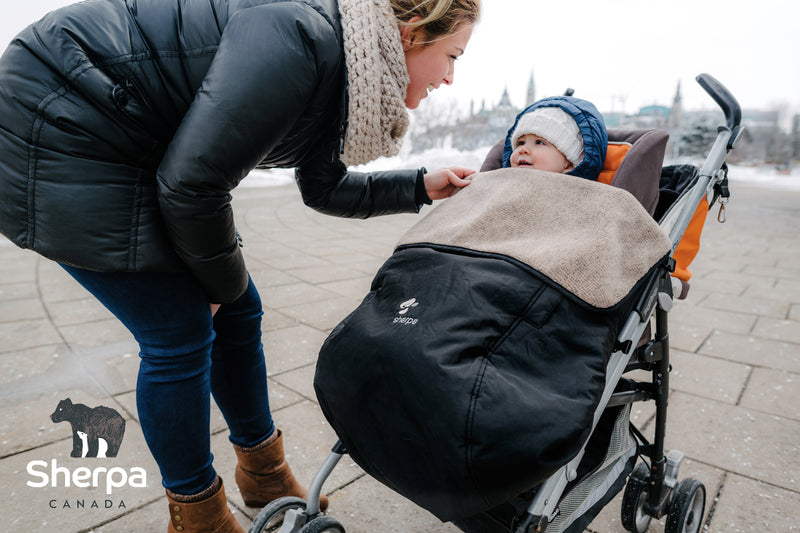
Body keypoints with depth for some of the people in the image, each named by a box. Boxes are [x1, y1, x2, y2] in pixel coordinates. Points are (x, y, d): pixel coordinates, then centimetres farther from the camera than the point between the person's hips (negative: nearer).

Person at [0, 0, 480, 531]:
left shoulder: (337, 76, 3)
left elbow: (326, 189, 15)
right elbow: (189, 184, -27)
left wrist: (421, 186, 10)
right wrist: (225, 279, -10)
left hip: (135, 152, 9)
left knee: (238, 312, 7)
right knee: (180, 332, -8)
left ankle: (263, 472, 28)